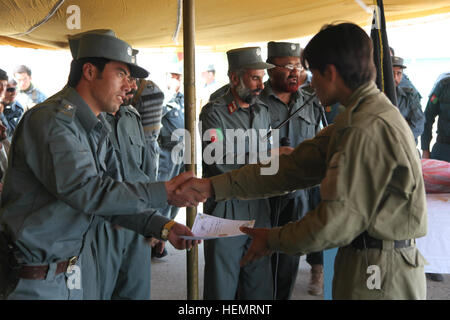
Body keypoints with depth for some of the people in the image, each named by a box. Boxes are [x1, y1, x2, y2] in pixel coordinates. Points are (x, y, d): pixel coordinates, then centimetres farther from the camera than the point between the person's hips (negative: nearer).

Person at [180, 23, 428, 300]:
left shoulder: (369, 129, -23)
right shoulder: (356, 119, 10)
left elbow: (338, 219, -23)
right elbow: (294, 167, 6)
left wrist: (273, 240, -8)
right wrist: (214, 186, 1)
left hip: (381, 274, -8)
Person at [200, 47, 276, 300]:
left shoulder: (262, 112, 14)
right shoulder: (214, 113, -8)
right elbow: (218, 162, -19)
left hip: (259, 209, 6)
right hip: (226, 210, -6)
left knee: (259, 286, 13)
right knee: (222, 286, 4)